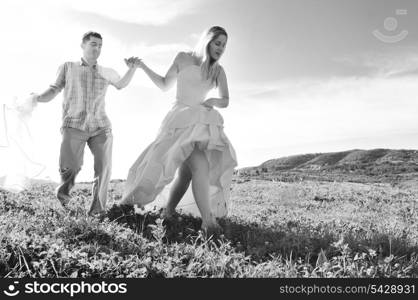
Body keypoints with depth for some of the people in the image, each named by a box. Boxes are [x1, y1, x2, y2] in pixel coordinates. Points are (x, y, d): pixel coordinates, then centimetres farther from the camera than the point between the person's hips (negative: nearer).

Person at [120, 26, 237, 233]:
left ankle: (168, 212, 9)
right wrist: (142, 67, 9)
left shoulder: (218, 71, 11)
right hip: (182, 118, -5)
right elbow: (165, 85, 15)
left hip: (202, 121, 5)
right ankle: (208, 221, -27)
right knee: (200, 166, -24)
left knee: (187, 171, -7)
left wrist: (214, 101, -10)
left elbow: (225, 101, 12)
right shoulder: (183, 58, 5)